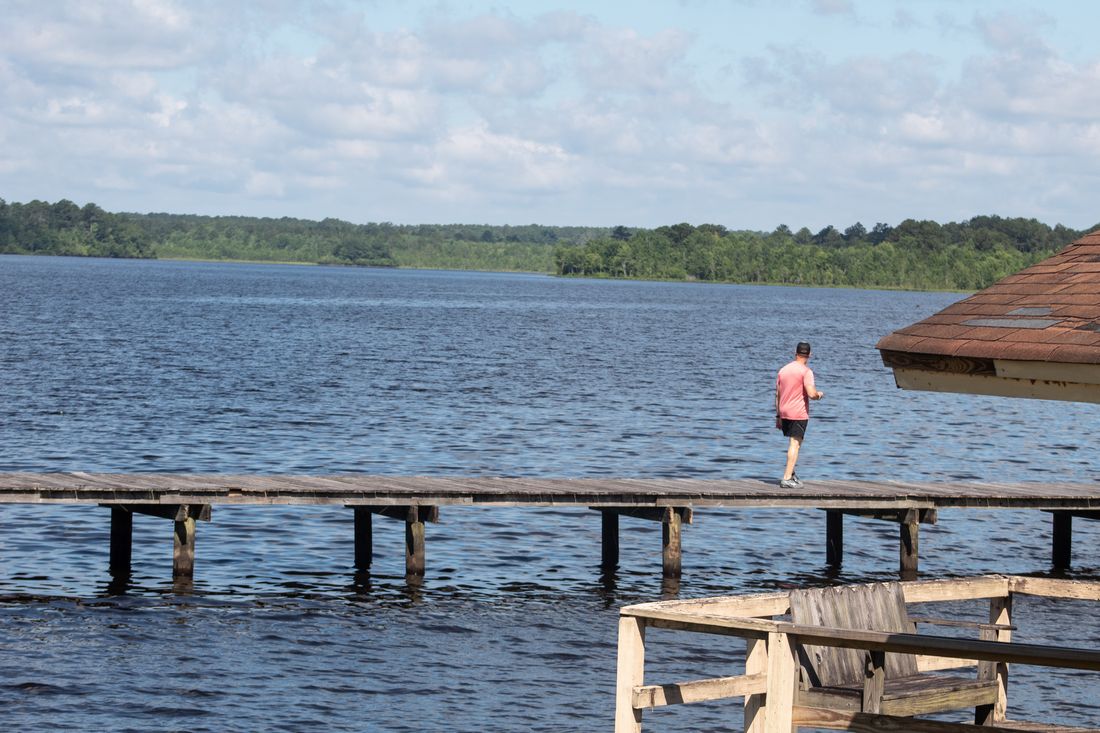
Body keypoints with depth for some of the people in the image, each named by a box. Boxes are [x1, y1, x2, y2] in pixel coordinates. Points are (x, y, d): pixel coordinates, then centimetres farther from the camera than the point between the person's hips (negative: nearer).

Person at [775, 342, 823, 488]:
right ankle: (787, 479, -10)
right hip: (799, 413, -6)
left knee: (793, 442, 22)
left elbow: (777, 395, 12)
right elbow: (811, 394, -21)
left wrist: (778, 416, 17)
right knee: (795, 444, -5)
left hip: (784, 413, 6)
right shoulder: (806, 372, -10)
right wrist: (819, 394, 2)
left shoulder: (783, 370, 10)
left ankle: (791, 473, 22)